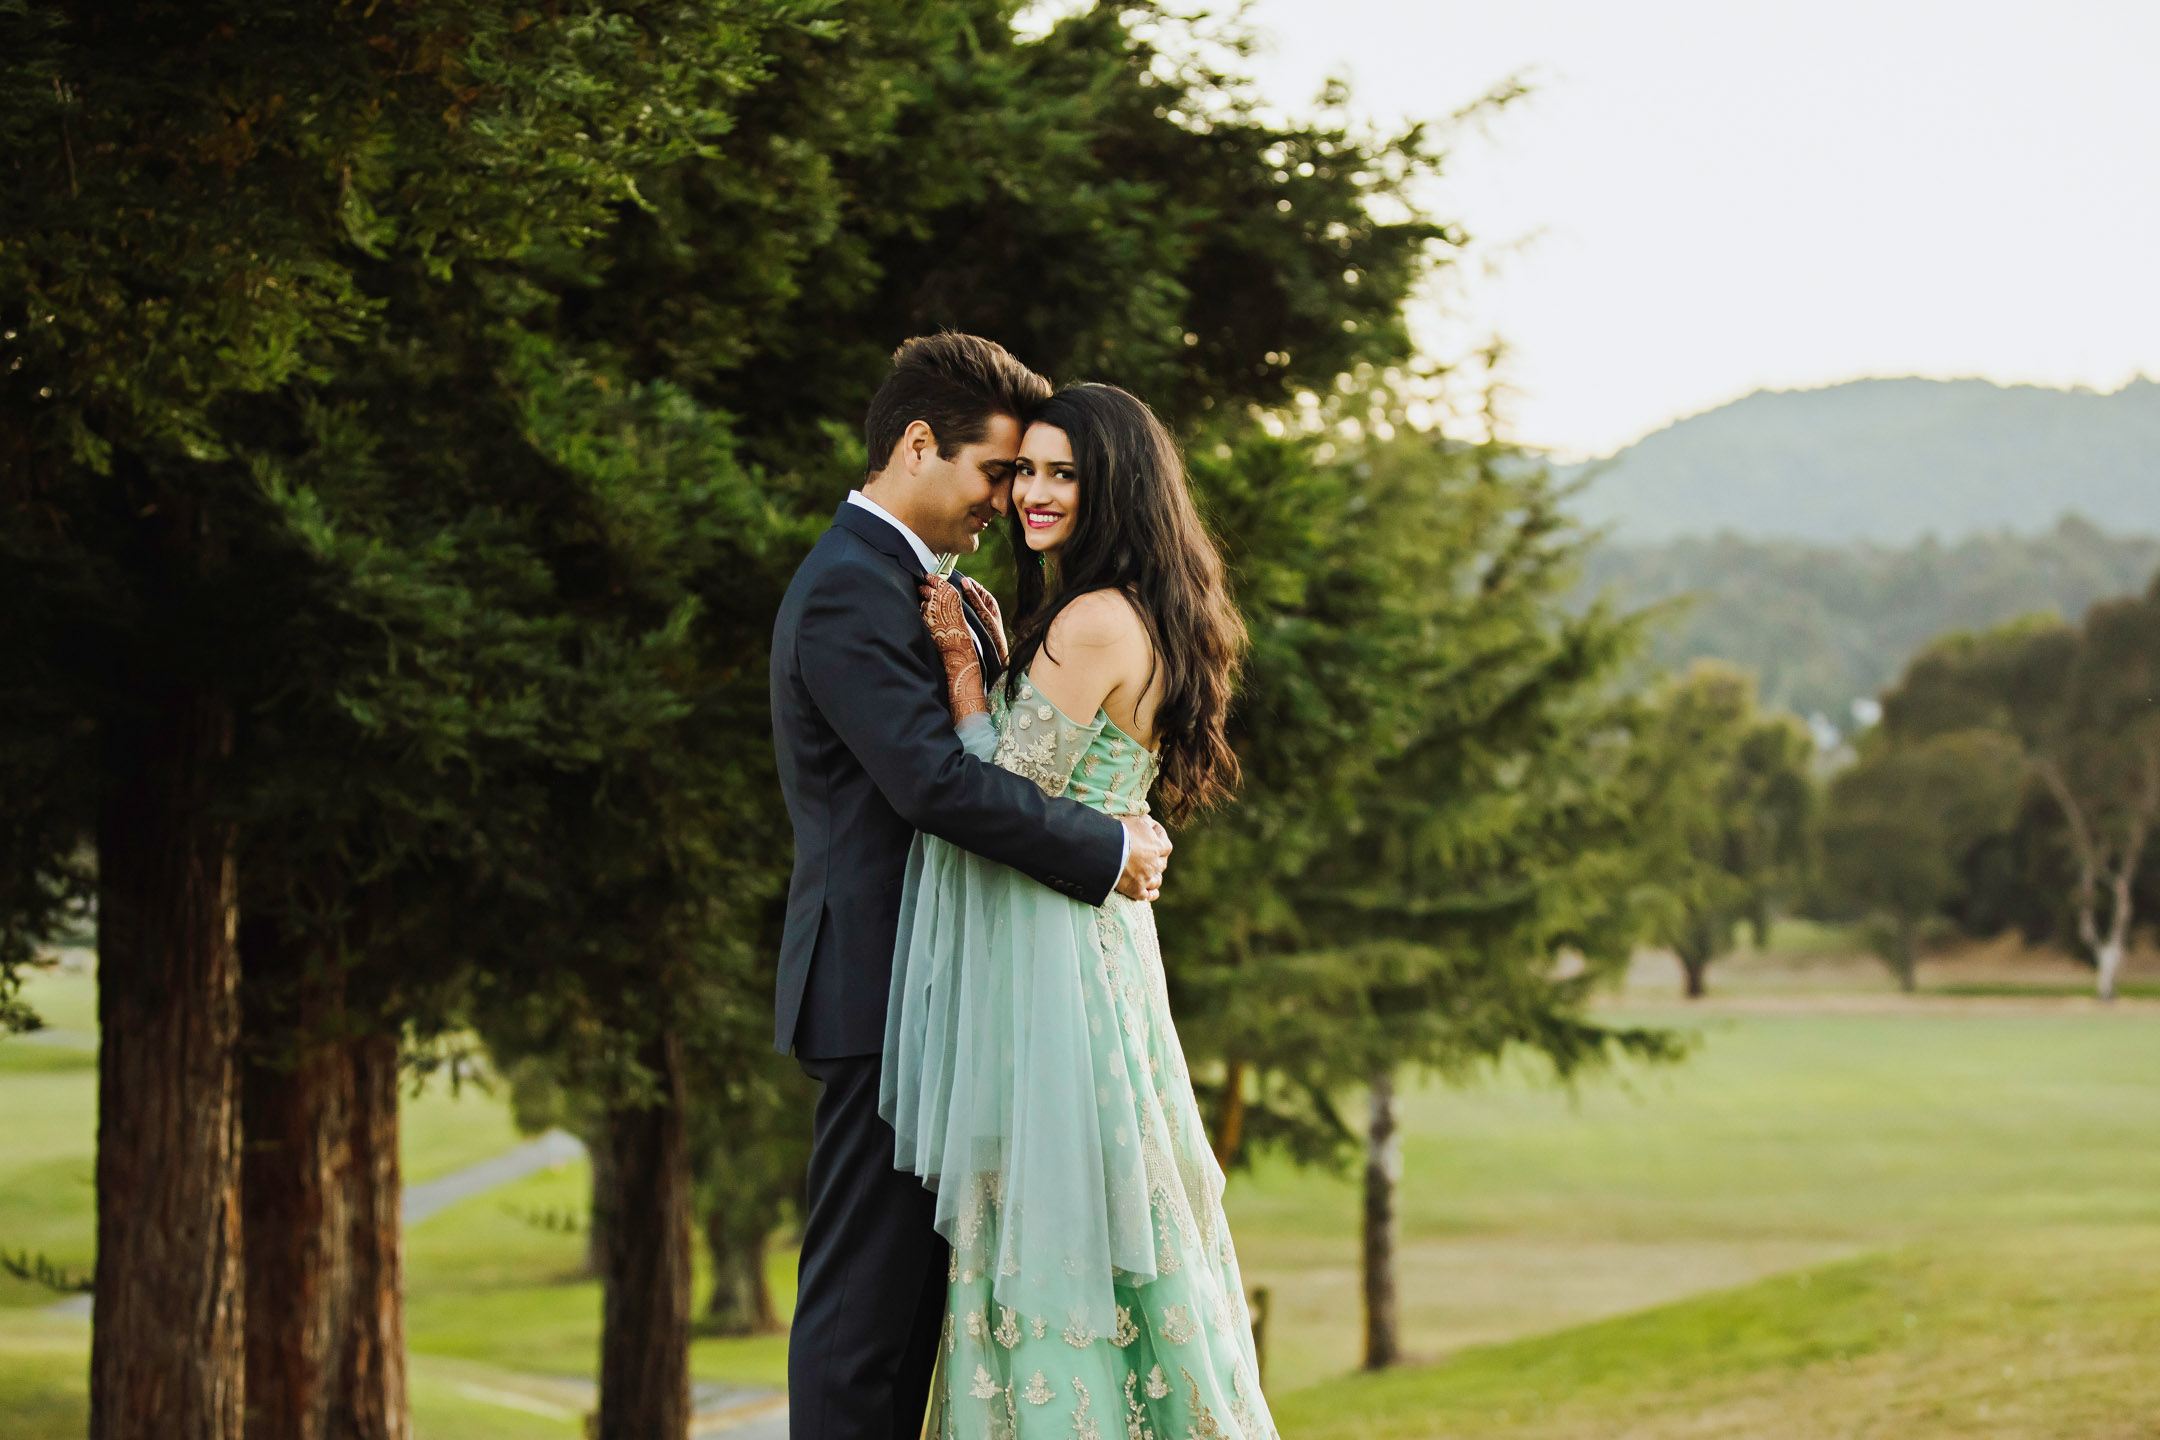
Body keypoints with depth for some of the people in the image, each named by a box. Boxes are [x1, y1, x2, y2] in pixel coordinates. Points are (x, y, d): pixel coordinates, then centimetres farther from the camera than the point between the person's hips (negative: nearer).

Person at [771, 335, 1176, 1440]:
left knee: (906, 1288, 11)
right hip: (882, 986, -11)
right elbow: (933, 780, -25)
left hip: (910, 990, 11)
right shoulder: (852, 589, -15)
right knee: (865, 1293, -8)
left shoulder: (894, 581, 19)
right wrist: (1109, 849, -19)